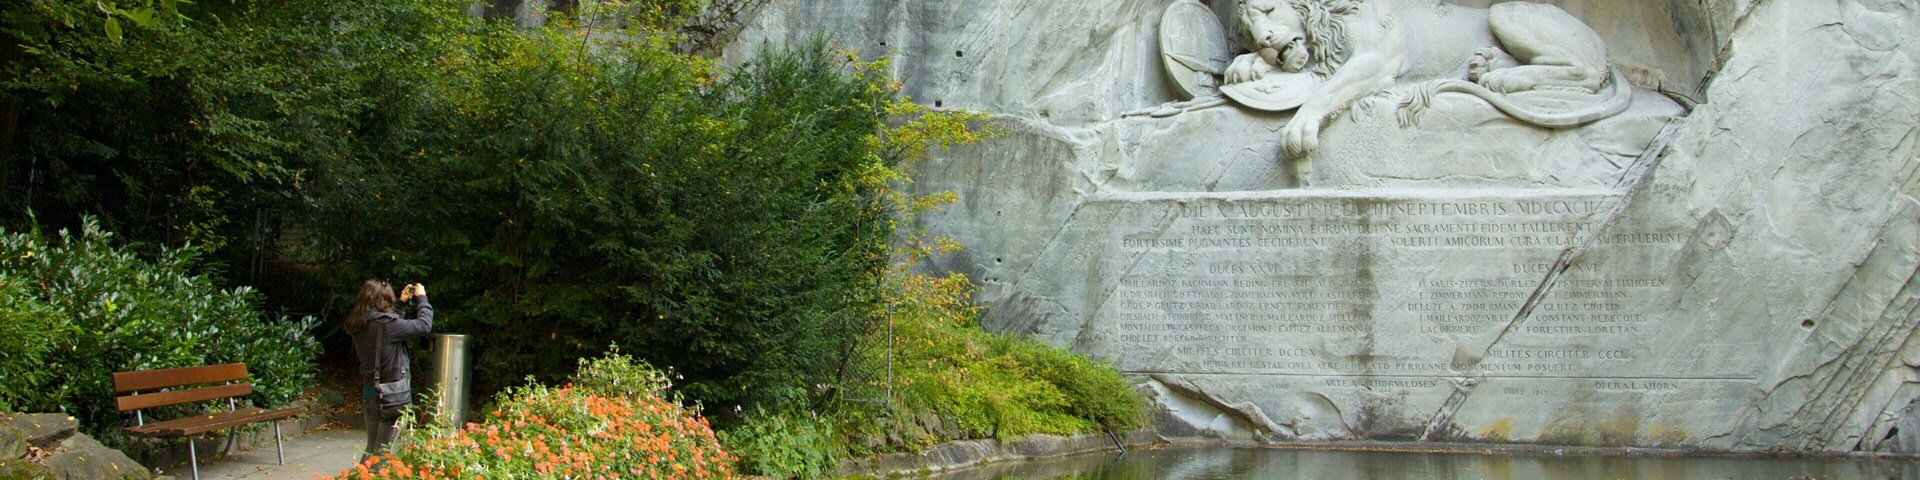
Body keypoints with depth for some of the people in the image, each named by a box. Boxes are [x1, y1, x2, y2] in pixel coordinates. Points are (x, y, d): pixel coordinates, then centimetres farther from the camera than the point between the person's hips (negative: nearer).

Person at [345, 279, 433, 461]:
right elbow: (423, 325, -14)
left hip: (369, 392, 7)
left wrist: (402, 302, 19)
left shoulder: (359, 325, 4)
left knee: (371, 448, 17)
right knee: (382, 451, 1)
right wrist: (422, 298, 0)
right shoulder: (386, 323, -20)